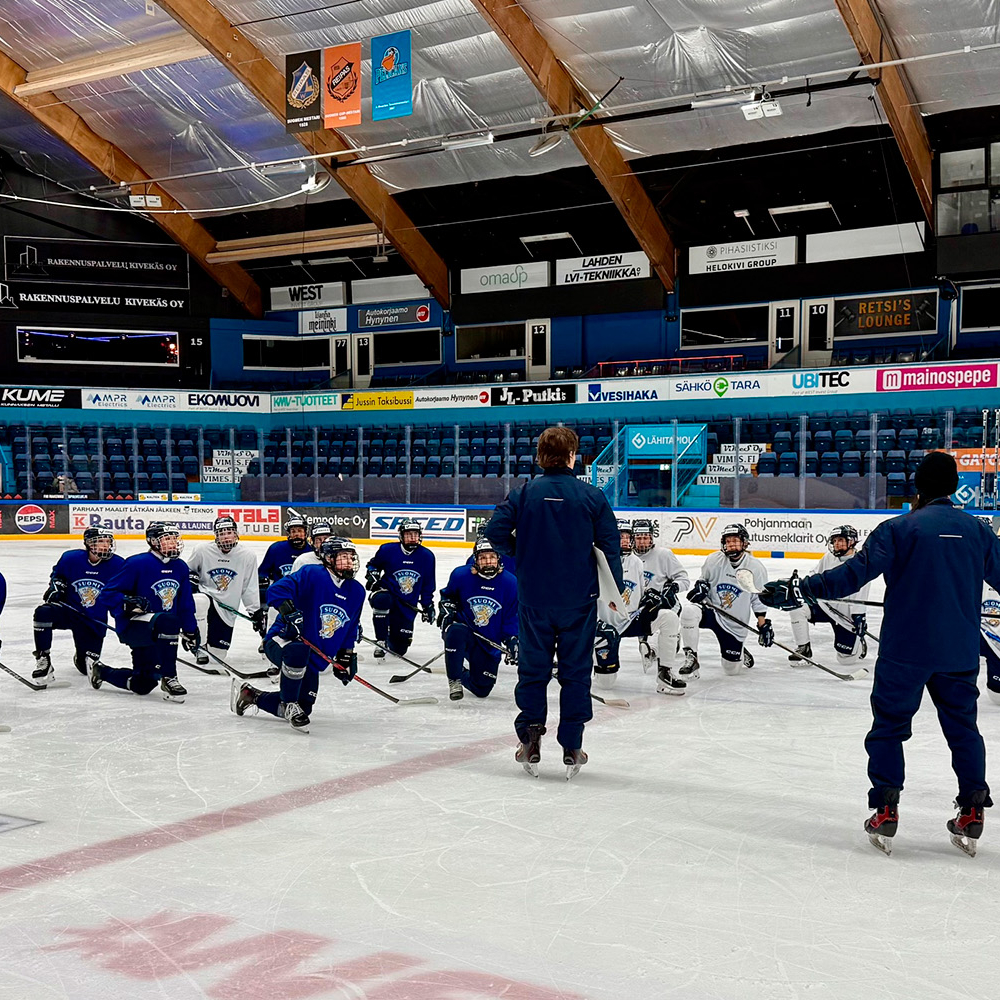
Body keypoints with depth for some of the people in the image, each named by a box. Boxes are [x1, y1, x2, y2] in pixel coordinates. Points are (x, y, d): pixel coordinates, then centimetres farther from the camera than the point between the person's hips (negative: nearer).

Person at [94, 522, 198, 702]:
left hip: (158, 632, 7)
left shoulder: (180, 567, 7)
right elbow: (108, 594, -14)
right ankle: (168, 680, -27)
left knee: (143, 685, 10)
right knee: (169, 621, -38)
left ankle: (99, 670, 35)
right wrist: (126, 603, -32)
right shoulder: (137, 564, -14)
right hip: (131, 626, -7)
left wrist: (191, 631, 16)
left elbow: (185, 603, 17)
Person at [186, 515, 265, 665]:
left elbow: (249, 588, 1)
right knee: (199, 601, -40)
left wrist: (256, 611, -2)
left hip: (227, 610, 2)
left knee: (219, 654, -2)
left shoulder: (248, 556, -6)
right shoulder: (202, 550, -9)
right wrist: (190, 578, -12)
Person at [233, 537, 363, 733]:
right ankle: (290, 705, -22)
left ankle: (250, 694, 31)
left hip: (313, 661, 7)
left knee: (304, 706, 9)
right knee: (298, 651, -44)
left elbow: (351, 629, 16)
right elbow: (277, 589, -22)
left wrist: (346, 656, 10)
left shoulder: (357, 592, 6)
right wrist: (290, 612, -36)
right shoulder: (311, 575, -14)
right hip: (281, 640, -7)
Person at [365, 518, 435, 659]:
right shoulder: (387, 550, -9)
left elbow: (428, 585, 8)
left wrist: (428, 605, 8)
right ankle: (381, 642, -25)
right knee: (381, 600, -41)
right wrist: (372, 574, -9)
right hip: (387, 593, -2)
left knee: (399, 648, 0)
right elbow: (373, 564, 11)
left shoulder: (427, 556, -2)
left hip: (407, 606, 2)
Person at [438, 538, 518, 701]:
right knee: (456, 632, -40)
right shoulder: (461, 575, -10)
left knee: (482, 690, 4)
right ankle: (454, 680, -18)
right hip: (464, 630, -2)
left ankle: (462, 675, 41)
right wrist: (446, 608, -7)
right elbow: (447, 594, 12)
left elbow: (512, 617, 0)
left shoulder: (510, 583, -10)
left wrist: (512, 641, -9)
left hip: (490, 644, 2)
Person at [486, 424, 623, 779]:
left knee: (533, 669, 13)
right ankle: (571, 749, 12)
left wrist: (517, 551, 10)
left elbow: (496, 530, -12)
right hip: (579, 601, 0)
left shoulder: (524, 493, -4)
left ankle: (530, 741, 13)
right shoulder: (592, 496, -4)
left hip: (533, 600, 1)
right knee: (576, 672, 9)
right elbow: (610, 544, -4)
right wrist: (617, 589, 9)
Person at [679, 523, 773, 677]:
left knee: (732, 669, 3)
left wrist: (764, 625, -3)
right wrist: (699, 588, -11)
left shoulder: (756, 568, -8)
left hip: (735, 625, 0)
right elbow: (703, 579, 12)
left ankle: (740, 653, 42)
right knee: (689, 612, -35)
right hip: (711, 611, 0)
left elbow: (759, 601, 0)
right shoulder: (714, 560, -6)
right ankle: (691, 659, -21)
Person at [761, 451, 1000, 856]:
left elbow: (855, 573, -16)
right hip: (960, 653, 3)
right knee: (962, 727, 17)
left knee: (889, 727, 8)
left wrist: (798, 590, -14)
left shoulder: (899, 528, -8)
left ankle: (885, 814, 5)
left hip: (905, 650, -3)